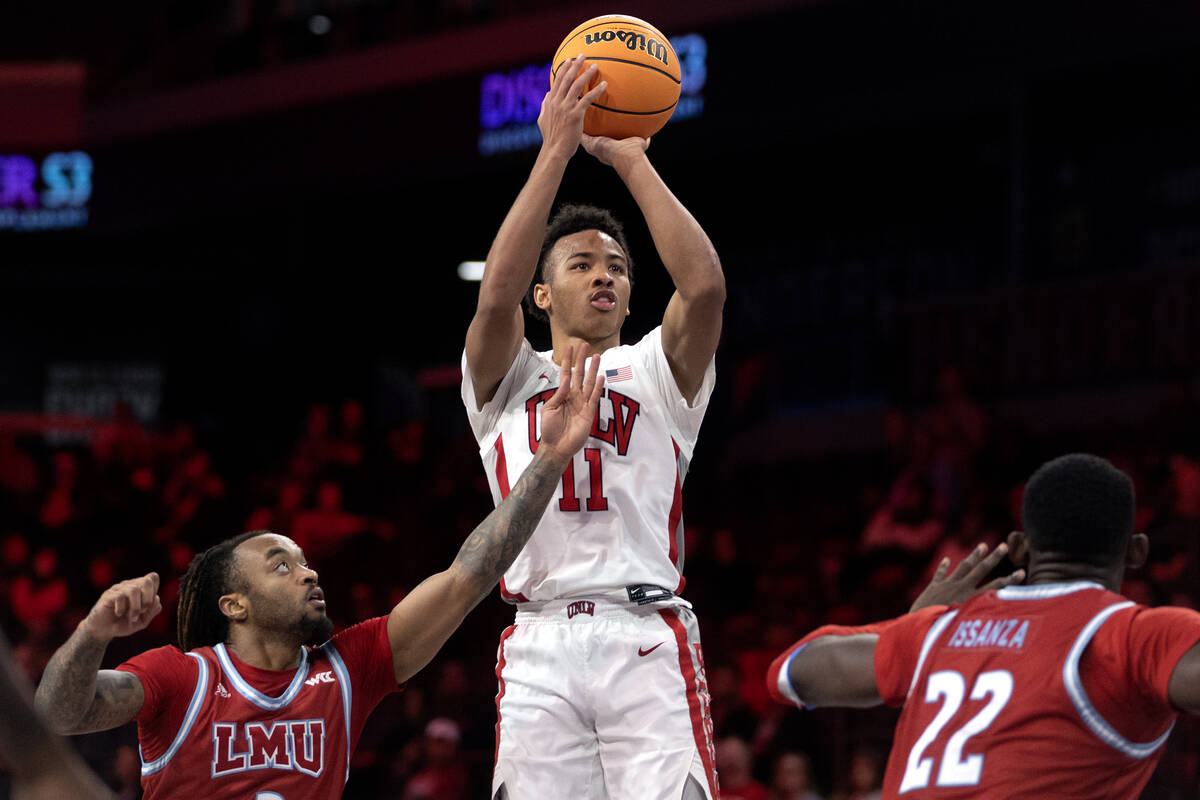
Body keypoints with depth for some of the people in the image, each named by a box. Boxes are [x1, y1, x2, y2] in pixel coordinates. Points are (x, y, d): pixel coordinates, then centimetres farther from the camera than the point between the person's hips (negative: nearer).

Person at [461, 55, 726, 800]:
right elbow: (496, 297, -4)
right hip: (540, 649, 0)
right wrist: (555, 152, -5)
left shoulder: (657, 375, 19)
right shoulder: (506, 382, 18)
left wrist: (632, 159, 1)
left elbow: (705, 285, -1)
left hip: (648, 645, 0)